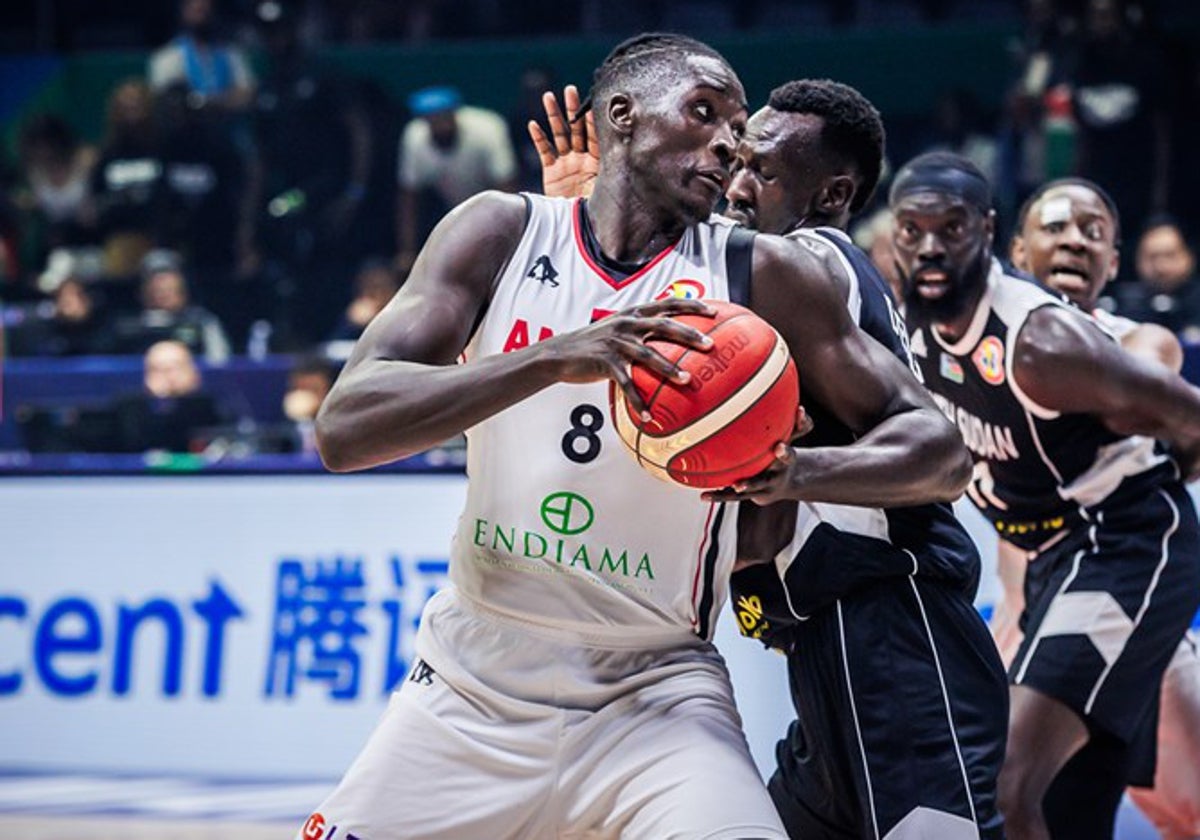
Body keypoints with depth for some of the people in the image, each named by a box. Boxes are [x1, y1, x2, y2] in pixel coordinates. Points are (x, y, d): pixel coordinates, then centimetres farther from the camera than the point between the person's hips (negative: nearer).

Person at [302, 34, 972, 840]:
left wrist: (791, 471, -23)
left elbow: (940, 451, -2)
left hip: (655, 694, -1)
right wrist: (554, 358, -30)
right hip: (473, 687, 2)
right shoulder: (504, 231, -3)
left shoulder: (761, 276, -4)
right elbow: (342, 427, -15)